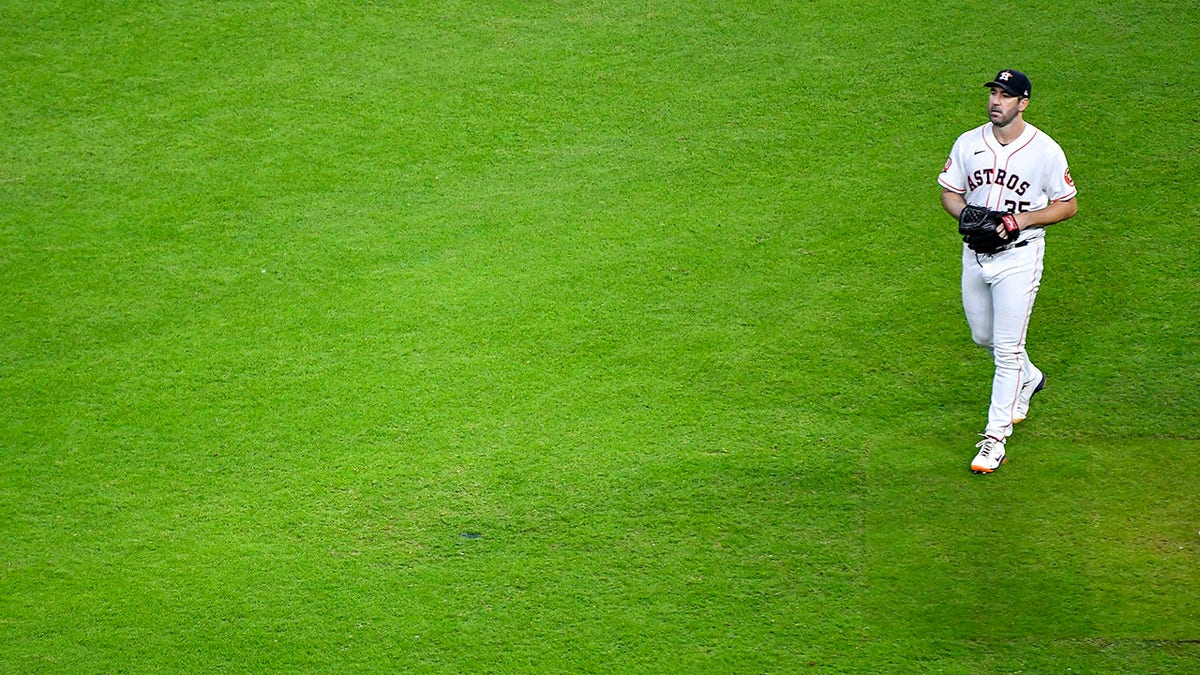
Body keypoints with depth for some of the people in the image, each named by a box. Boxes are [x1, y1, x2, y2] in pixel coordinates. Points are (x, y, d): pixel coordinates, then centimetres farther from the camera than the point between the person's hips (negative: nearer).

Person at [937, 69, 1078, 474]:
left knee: (1007, 347, -7)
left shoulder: (1045, 150, -11)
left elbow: (1068, 205, -4)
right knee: (983, 337, 20)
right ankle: (1028, 381, 49)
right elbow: (949, 193, 9)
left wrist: (1024, 219, -19)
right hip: (975, 253, 5)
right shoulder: (968, 144, 0)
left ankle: (995, 437, -2)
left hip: (1019, 257, -5)